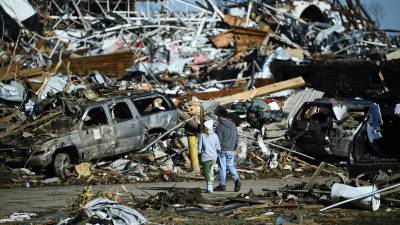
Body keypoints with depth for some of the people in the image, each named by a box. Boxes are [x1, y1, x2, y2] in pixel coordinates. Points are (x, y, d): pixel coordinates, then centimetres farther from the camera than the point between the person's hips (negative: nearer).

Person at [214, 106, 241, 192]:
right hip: (230, 150, 6)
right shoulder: (233, 125, 8)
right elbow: (236, 137, 14)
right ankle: (237, 180, -5)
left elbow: (218, 140, -16)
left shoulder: (220, 127, -14)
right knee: (231, 166, 14)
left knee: (222, 167, 1)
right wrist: (234, 146, 24)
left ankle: (222, 185, 6)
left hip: (222, 150, -6)